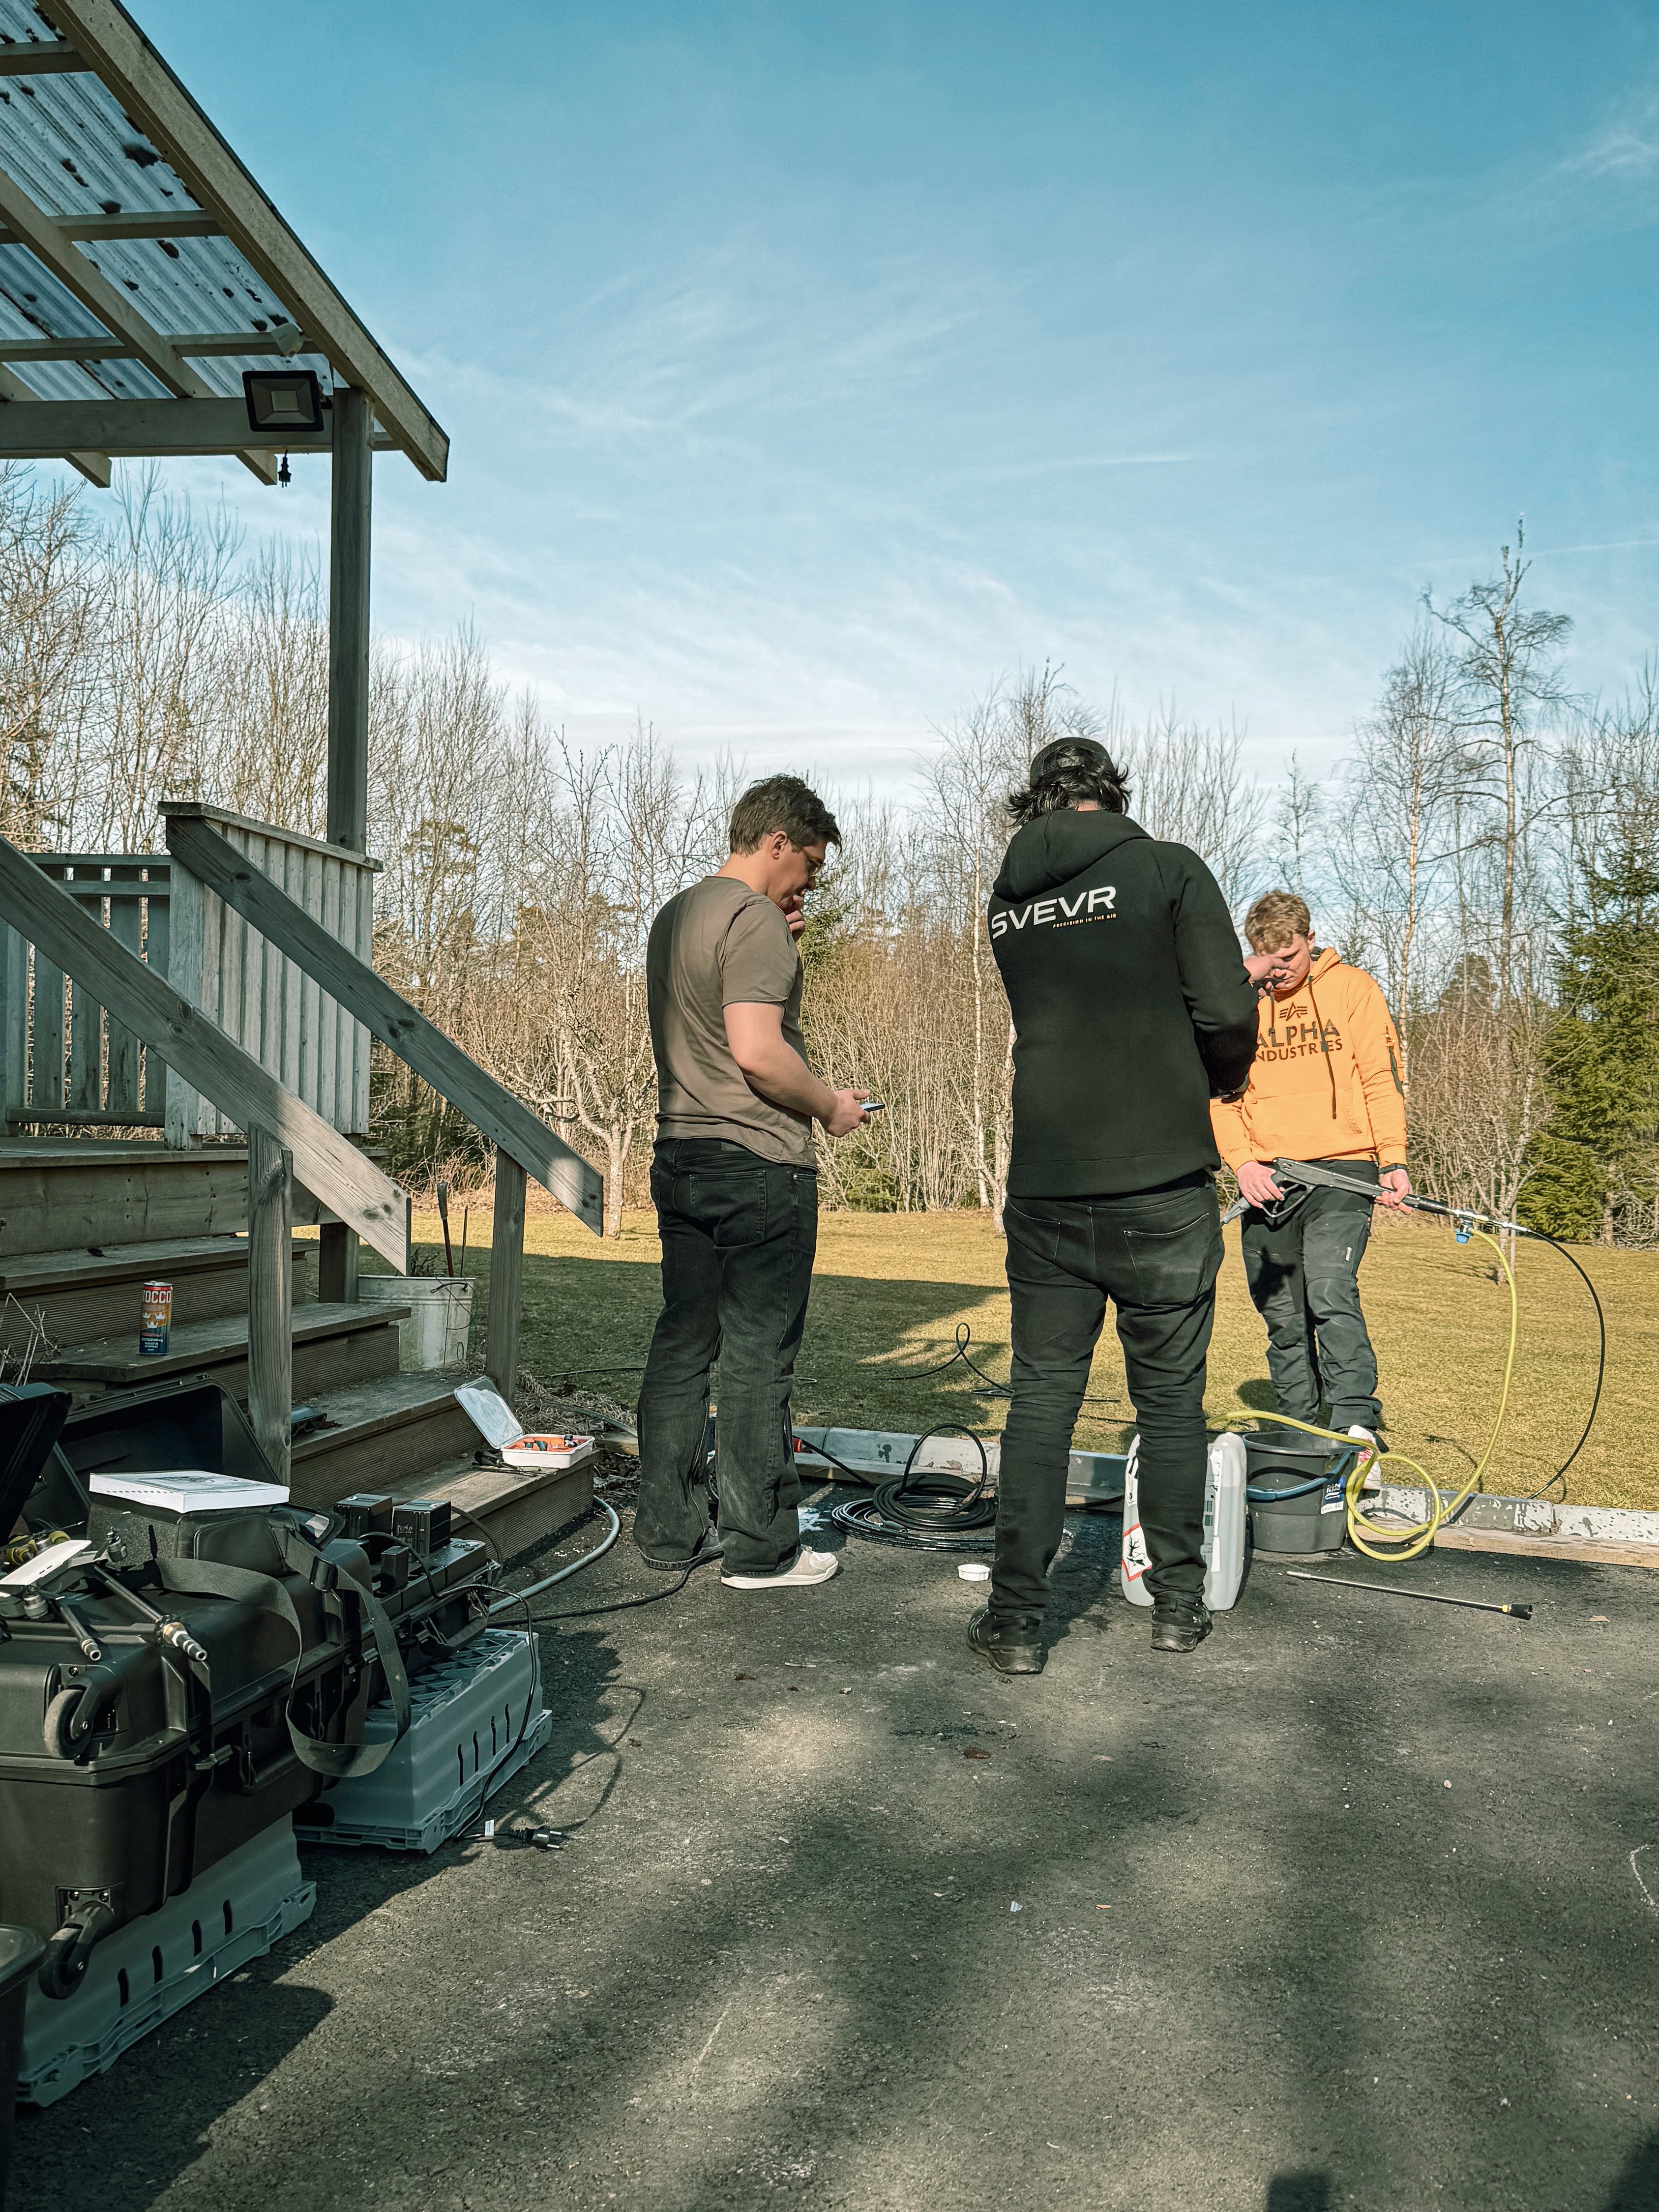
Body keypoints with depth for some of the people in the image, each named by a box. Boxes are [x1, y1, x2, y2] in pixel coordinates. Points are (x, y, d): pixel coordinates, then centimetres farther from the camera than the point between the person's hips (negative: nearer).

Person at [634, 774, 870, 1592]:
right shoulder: (754, 919, -13)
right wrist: (831, 1107, -8)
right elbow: (757, 1050, -22)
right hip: (757, 1163, -9)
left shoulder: (673, 916, 16)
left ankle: (669, 1530, 20)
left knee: (682, 1345, 12)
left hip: (679, 1152, 9)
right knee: (756, 1357, -1)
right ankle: (758, 1547, 7)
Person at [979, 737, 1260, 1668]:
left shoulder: (1010, 899, 11)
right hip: (1160, 1182, -3)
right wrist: (1223, 1078, 11)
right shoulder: (1169, 868, -3)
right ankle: (1179, 1601, 23)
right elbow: (1227, 1016, -12)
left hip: (1044, 1189, 3)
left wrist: (1236, 979, 25)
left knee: (1042, 1399, 9)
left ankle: (1018, 1617, 10)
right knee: (1171, 1399, 11)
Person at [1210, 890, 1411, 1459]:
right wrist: (1243, 1162, -6)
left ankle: (1355, 1430, -23)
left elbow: (1382, 1079, 2)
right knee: (1281, 1315, 6)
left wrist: (1393, 1159, -10)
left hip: (1340, 1167, -3)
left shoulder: (1353, 987, 4)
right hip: (1267, 1178, 4)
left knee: (1330, 1289, -22)